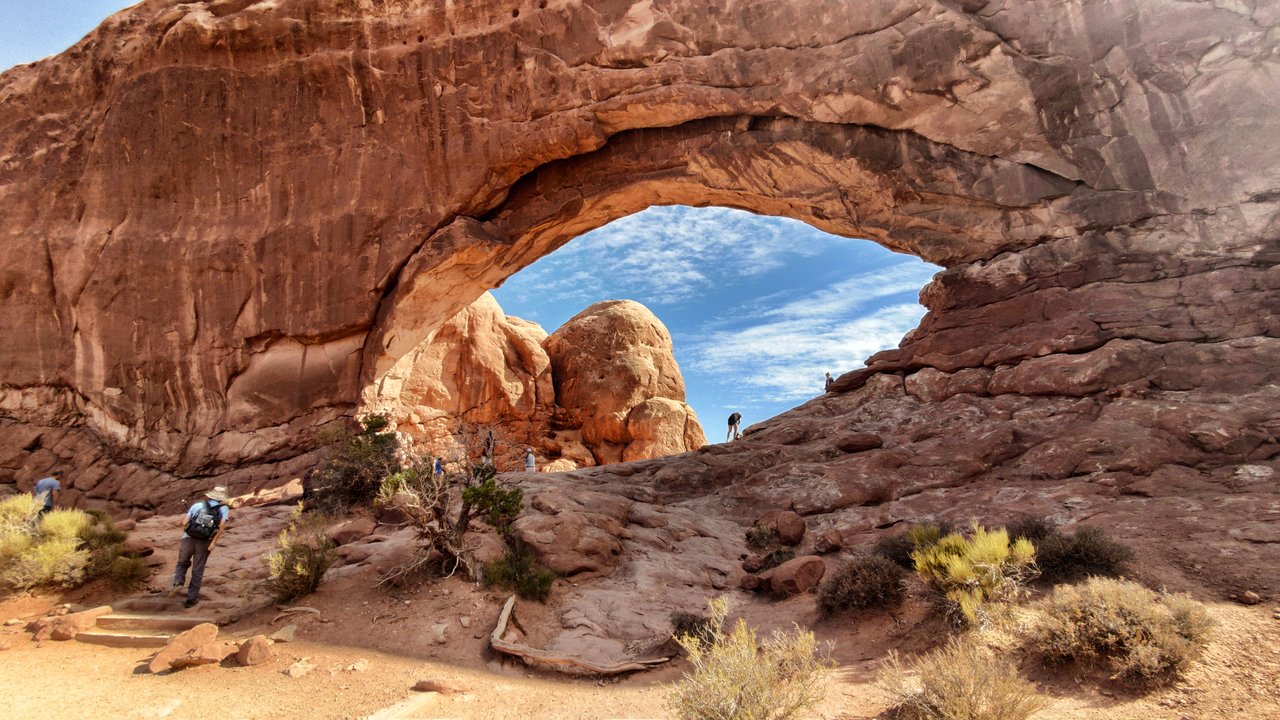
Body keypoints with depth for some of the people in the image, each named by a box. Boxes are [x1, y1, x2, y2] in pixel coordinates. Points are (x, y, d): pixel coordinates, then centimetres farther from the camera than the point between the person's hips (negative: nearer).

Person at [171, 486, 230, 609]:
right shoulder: (223, 508, 6)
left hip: (189, 538, 1)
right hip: (204, 542, -1)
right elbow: (222, 525, -10)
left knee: (183, 563, 24)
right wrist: (213, 542, -9)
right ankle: (191, 598, 14)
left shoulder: (197, 505, 12)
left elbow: (184, 523, 8)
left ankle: (178, 583, 0)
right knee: (197, 570, 11)